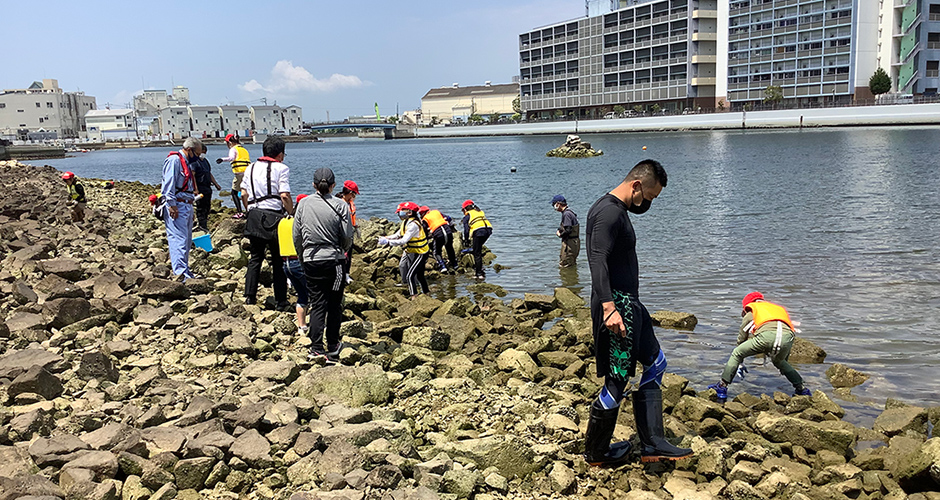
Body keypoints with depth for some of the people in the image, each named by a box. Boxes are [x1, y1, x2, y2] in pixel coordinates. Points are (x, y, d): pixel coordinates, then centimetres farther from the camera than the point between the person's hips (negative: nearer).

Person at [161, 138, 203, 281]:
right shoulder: (174, 160, -8)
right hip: (177, 206, -10)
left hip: (187, 206, 10)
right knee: (179, 239, -14)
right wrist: (172, 205, -23)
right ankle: (181, 272, -19)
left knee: (187, 240, 12)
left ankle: (184, 269, 20)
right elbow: (169, 183, -17)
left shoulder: (186, 163, 22)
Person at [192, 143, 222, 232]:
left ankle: (204, 225, 29)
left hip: (207, 188, 9)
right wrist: (195, 189, -28)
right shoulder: (195, 162, -11)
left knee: (207, 207, 15)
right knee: (201, 207, -7)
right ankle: (202, 226, -5)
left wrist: (216, 184, 25)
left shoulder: (205, 161, 18)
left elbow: (209, 174, 27)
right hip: (200, 189, -9)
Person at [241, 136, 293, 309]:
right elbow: (285, 196, -13)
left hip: (254, 216, 5)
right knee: (279, 261, 4)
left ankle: (250, 296, 15)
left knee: (255, 257, 17)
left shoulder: (252, 167, 12)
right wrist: (292, 215, -3)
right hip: (273, 216, -5)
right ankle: (281, 302, 7)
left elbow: (244, 194, 9)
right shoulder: (281, 168, -4)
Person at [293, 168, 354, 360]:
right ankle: (332, 347, 16)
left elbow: (297, 236, 5)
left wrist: (302, 258, 19)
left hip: (311, 261, 2)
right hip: (334, 260, -2)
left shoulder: (303, 204, 1)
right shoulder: (340, 205, -6)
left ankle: (316, 348, 3)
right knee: (334, 304, 10)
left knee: (317, 304, 7)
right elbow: (348, 238, -5)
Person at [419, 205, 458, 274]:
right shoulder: (436, 212, 21)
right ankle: (454, 266, 32)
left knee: (437, 253, 15)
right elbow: (448, 218, 20)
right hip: (448, 232, 4)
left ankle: (443, 267, -3)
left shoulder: (425, 219, 10)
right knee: (450, 249, 25)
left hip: (438, 235, -4)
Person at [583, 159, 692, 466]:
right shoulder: (609, 212, -17)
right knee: (617, 382, -3)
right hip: (616, 305, -12)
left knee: (655, 363, 17)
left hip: (629, 304, 12)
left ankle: (652, 445, 21)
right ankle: (596, 453, 13)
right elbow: (598, 262, -27)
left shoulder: (618, 210, 17)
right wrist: (608, 307, -35)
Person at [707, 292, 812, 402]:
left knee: (736, 354, 15)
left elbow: (741, 338, 37)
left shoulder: (750, 313, 33)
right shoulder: (779, 308, 43)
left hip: (767, 334, -4)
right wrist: (784, 362, 59)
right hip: (788, 335, 5)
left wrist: (740, 363, 47)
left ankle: (722, 387, 11)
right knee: (779, 361, 36)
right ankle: (801, 390, 36)